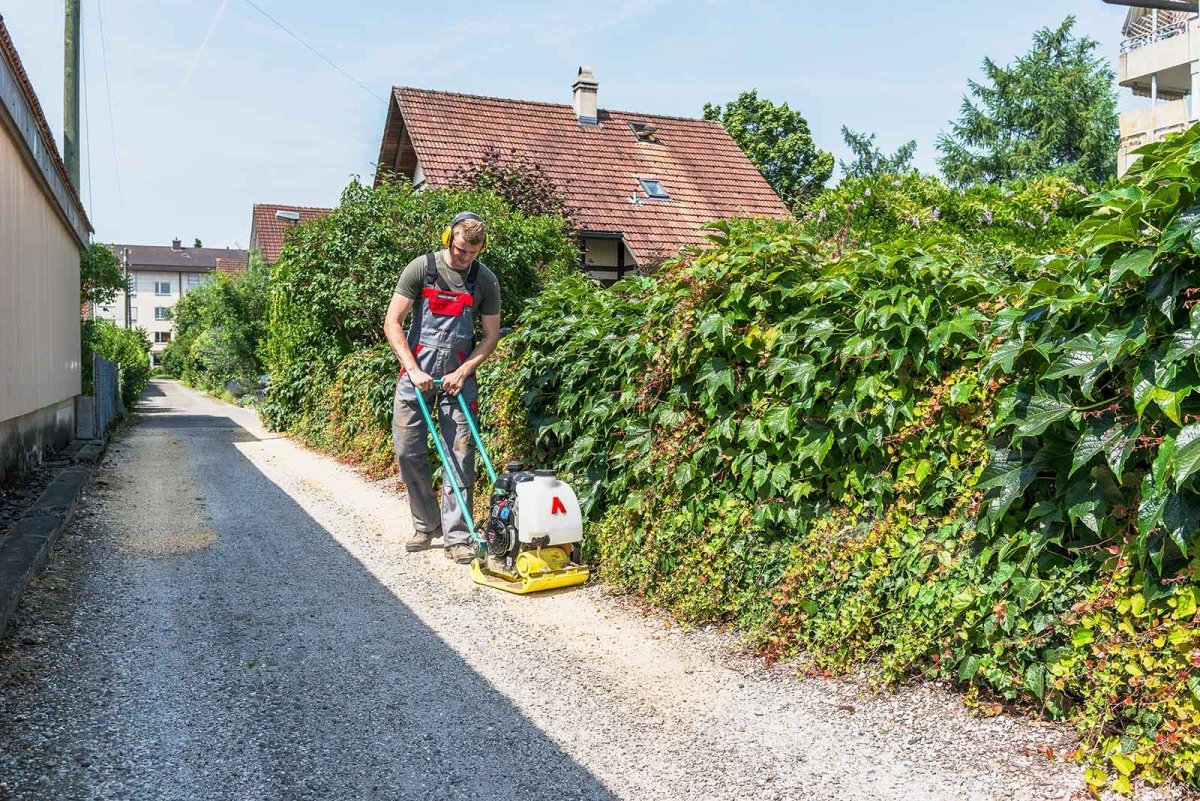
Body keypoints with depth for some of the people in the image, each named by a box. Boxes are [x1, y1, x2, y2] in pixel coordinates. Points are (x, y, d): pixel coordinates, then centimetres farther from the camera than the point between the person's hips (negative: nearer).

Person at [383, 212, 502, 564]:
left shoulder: (486, 281, 1)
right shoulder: (421, 268, -4)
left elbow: (491, 336, 6)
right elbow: (392, 324, -5)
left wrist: (463, 372, -7)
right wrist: (413, 369, -13)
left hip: (458, 377, 1)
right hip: (416, 375, 0)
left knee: (460, 456, -4)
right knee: (409, 452, 0)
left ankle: (456, 536, 3)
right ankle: (426, 524, 18)